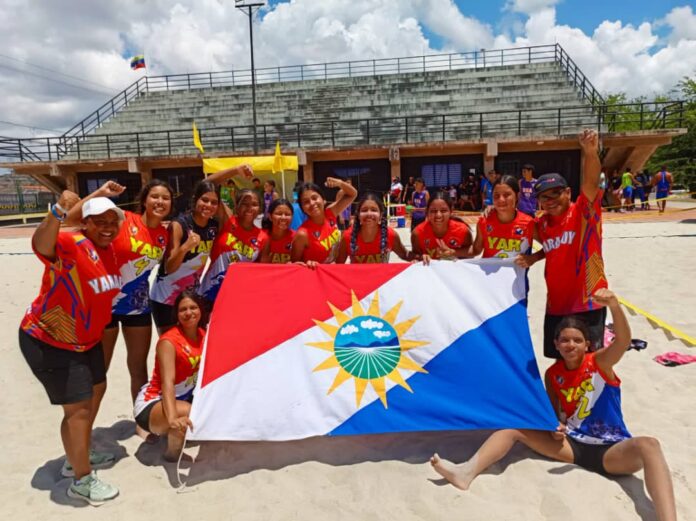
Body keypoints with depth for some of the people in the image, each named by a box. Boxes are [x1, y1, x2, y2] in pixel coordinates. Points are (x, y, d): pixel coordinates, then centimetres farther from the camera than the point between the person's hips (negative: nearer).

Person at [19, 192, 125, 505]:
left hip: (84, 340, 10)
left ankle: (77, 458, 41)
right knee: (78, 408, -6)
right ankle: (82, 482, 14)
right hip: (48, 342, -9)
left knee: (96, 390, 21)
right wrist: (59, 212, -65)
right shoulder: (71, 245, -26)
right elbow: (41, 244, -50)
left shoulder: (108, 250, -1)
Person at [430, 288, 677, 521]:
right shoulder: (552, 374, 2)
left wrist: (614, 305, -49)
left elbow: (624, 340, -30)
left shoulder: (601, 362, -9)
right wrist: (554, 428, -13)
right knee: (513, 425, -12)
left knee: (648, 445, -34)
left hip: (611, 451, -3)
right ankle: (467, 471, -31)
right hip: (570, 443, 3)